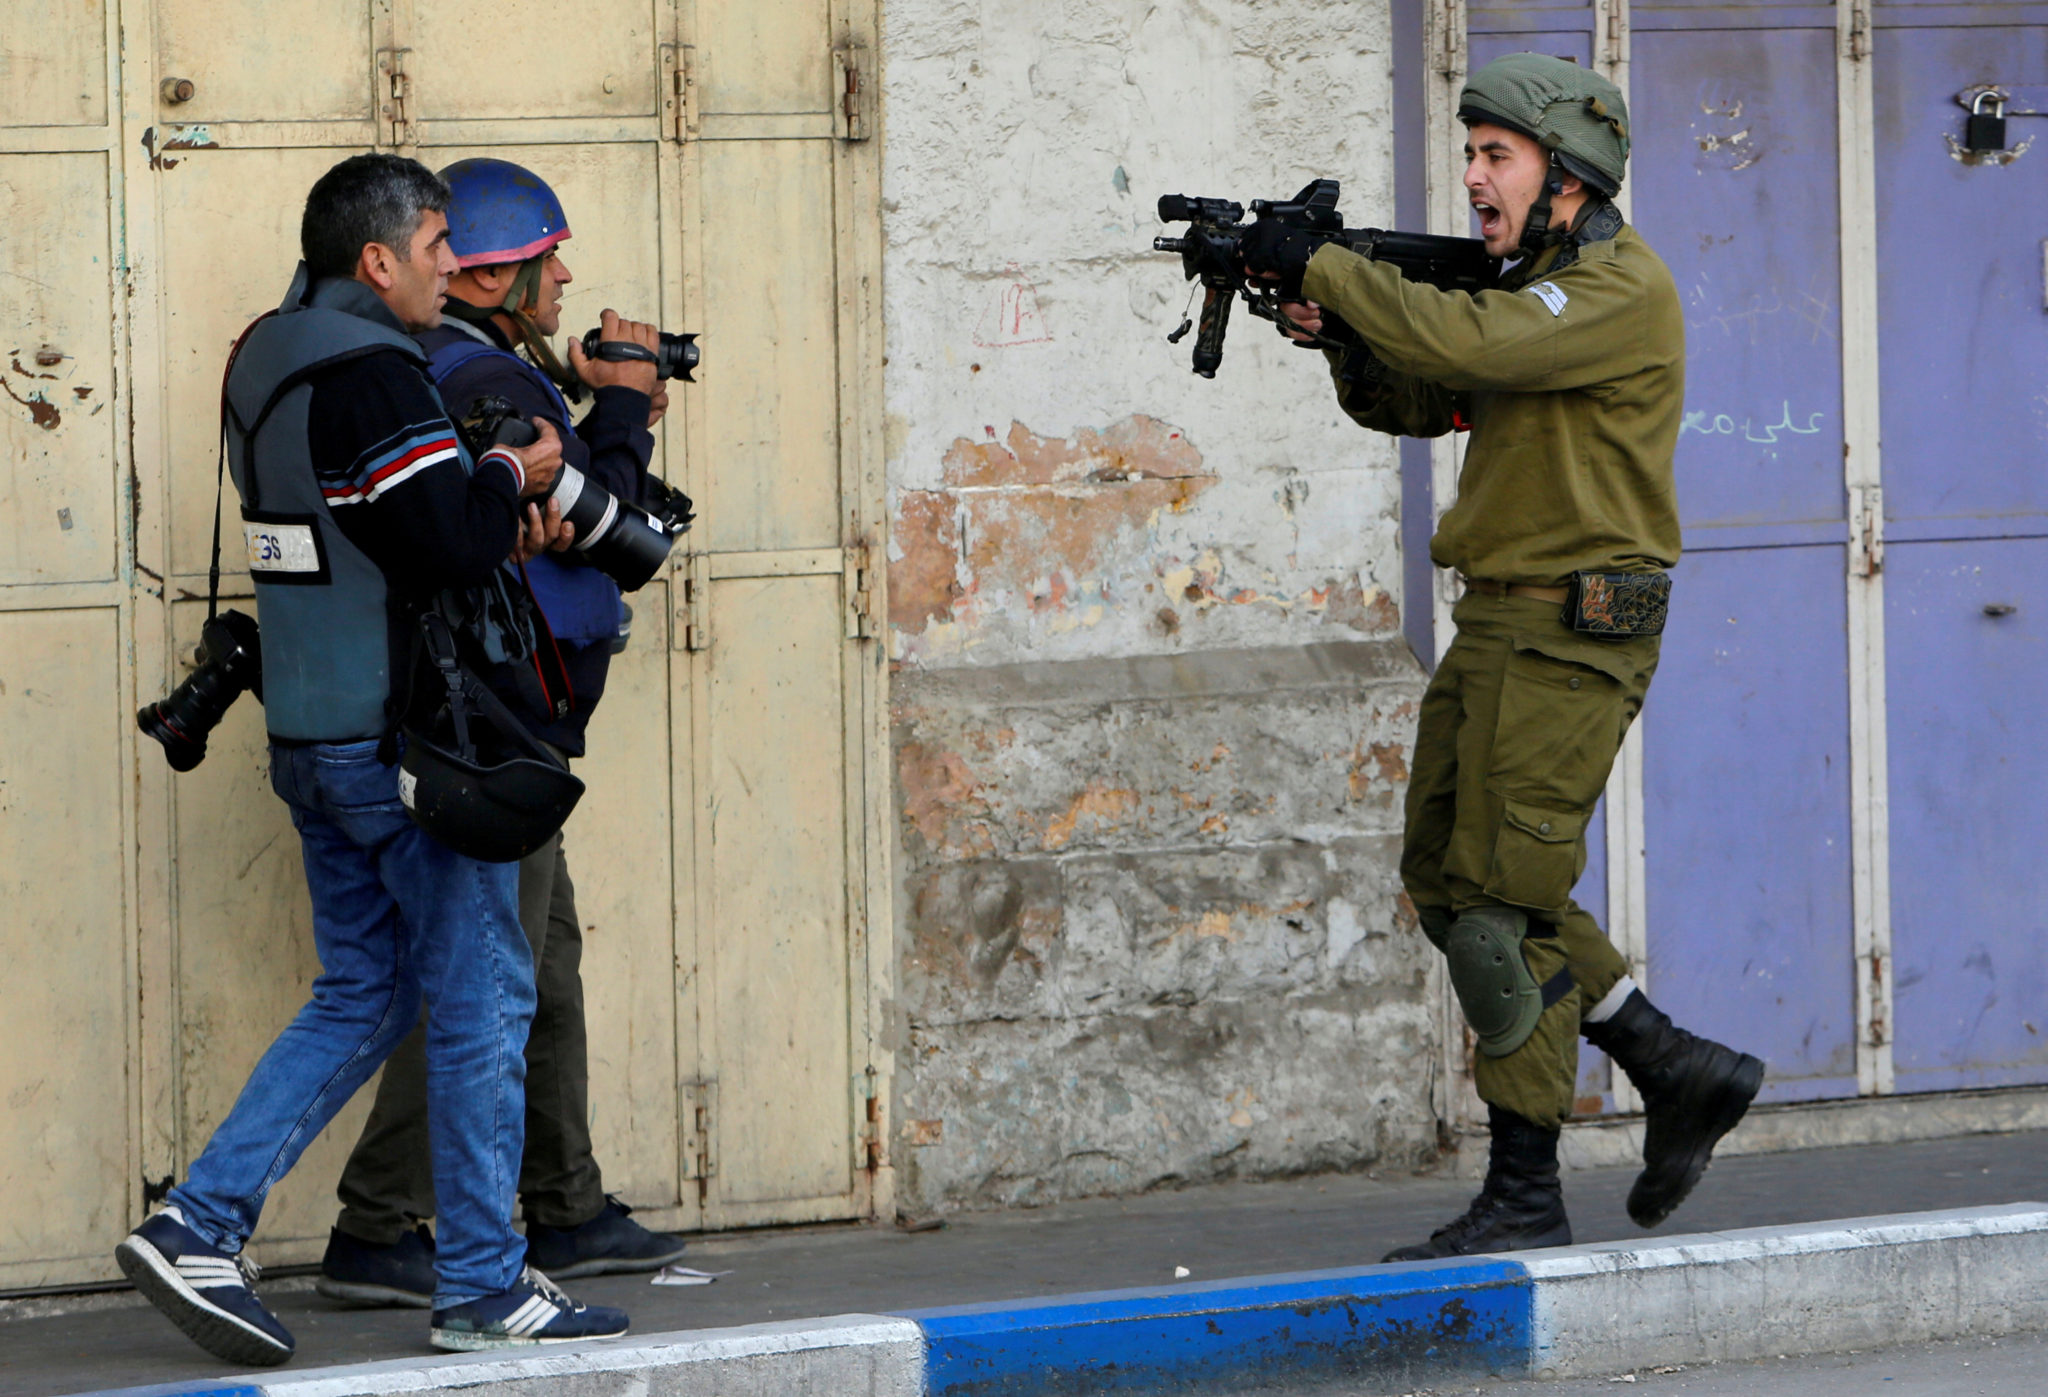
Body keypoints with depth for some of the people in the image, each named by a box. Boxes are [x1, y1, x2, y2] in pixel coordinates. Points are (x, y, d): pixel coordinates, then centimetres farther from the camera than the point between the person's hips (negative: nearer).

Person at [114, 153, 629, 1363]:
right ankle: (485, 1286, 6)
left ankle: (199, 1225, 8)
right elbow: (453, 552, -24)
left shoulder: (267, 364, 13)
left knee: (363, 995, 16)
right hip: (408, 741, -9)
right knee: (482, 1001, 0)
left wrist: (491, 510, 5)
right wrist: (509, 479, -5)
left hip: (311, 739, 9)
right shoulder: (374, 378, -18)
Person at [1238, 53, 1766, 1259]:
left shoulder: (1622, 291, -15)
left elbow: (1465, 346, -29)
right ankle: (1682, 1074, 19)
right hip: (1498, 626, 10)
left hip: (1572, 635, -10)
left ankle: (1524, 1201, -4)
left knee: (1504, 901, -9)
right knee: (1449, 880, 12)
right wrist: (1339, 337, -4)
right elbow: (1415, 401, 17)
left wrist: (1320, 266, -20)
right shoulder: (1534, 286, 17)